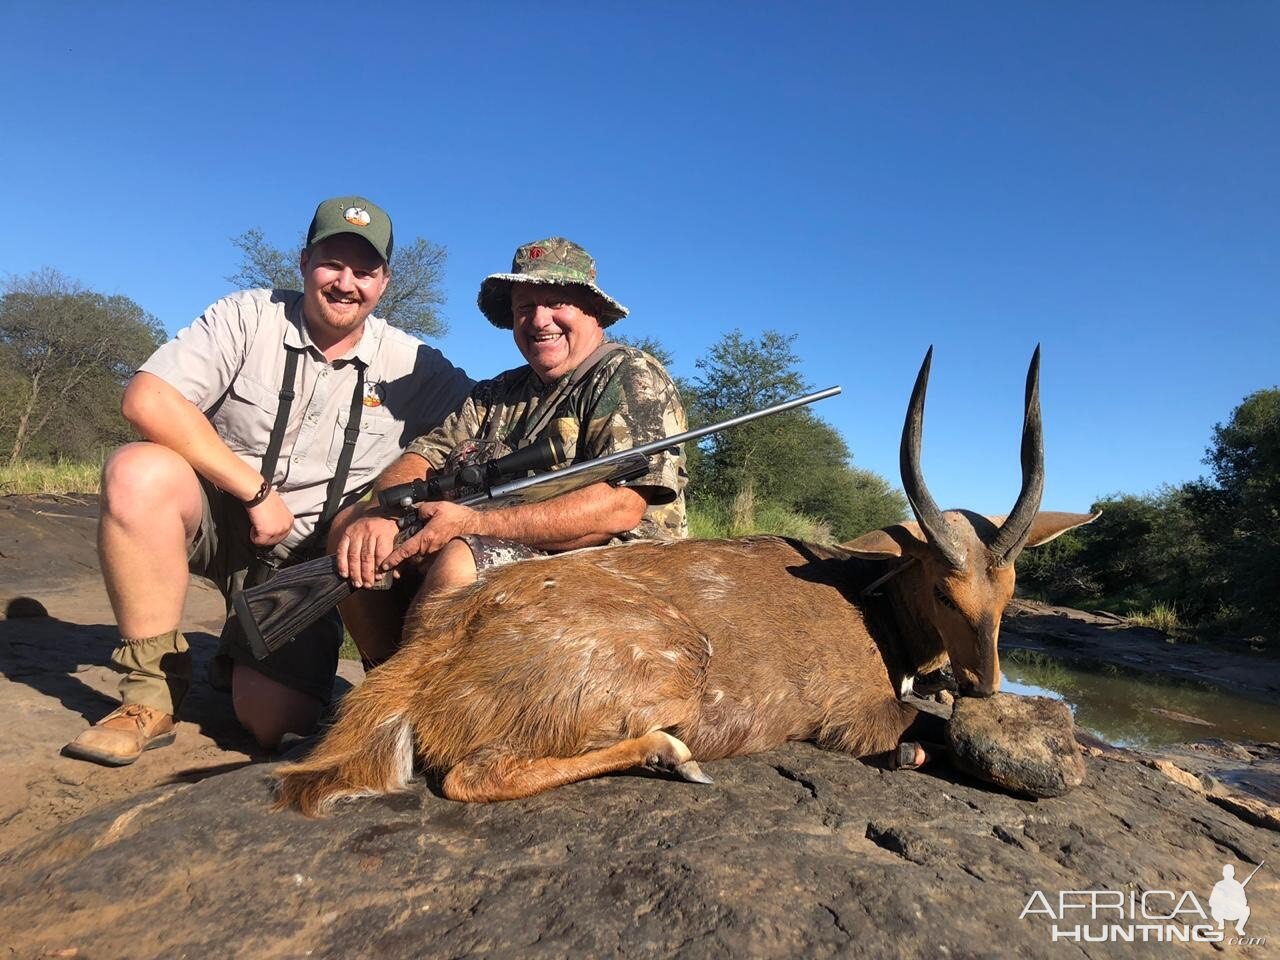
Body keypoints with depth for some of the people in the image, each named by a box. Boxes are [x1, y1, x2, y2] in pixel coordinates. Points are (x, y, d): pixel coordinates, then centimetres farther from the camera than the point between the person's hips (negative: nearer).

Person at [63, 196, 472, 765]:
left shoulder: (412, 367, -4)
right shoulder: (249, 317, -6)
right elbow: (145, 399, -16)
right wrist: (256, 490, -20)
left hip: (308, 558, 0)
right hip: (219, 519, 0)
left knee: (274, 721, -15)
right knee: (138, 472, -32)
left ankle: (244, 655, 25)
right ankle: (152, 693, -15)